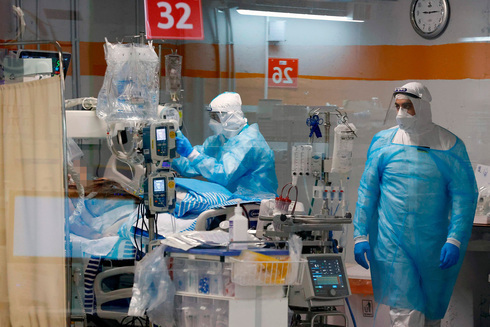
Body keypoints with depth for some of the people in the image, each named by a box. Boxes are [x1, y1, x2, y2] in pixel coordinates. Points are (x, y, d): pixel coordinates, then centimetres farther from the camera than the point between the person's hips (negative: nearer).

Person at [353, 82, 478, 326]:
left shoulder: (450, 145, -2)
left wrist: (455, 240, -13)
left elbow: (465, 196, -3)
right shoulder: (383, 141, 1)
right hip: (391, 242, 0)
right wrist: (360, 235, 0)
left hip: (434, 246, 1)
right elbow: (367, 190, 4)